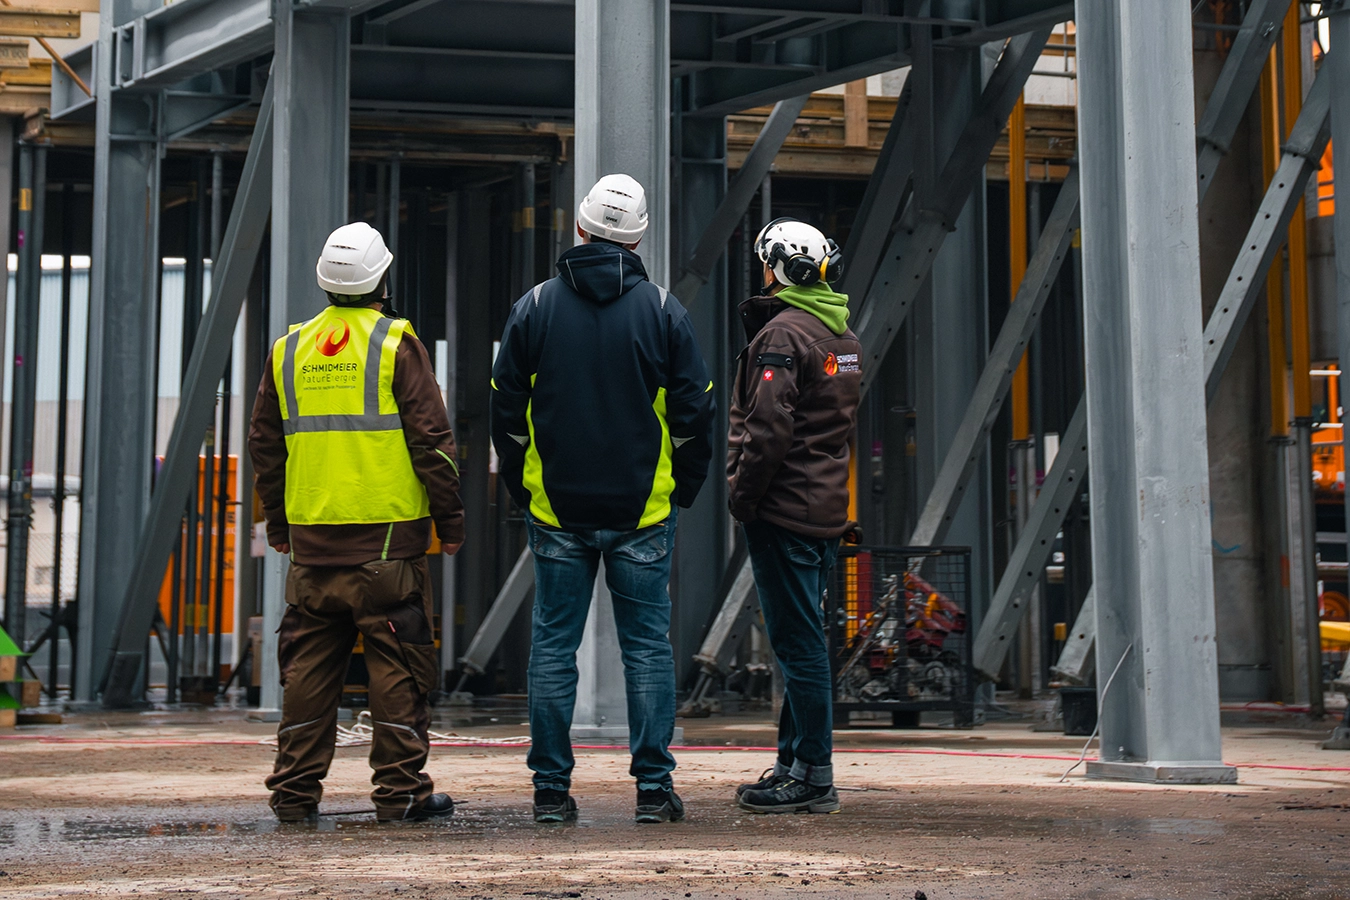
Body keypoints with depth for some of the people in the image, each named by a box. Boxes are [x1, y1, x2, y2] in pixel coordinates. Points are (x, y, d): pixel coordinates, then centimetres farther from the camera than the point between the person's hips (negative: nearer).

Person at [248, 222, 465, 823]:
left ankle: (295, 790, 12)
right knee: (397, 664, 1)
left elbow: (265, 445, 14)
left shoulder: (288, 349, 10)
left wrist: (277, 524, 23)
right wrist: (450, 519, 0)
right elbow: (431, 438, -7)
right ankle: (400, 790, 2)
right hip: (387, 533, -4)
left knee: (308, 664, 9)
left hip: (310, 534, 4)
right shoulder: (396, 343, -4)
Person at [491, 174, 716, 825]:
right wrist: (683, 490, 13)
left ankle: (552, 789, 7)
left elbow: (506, 410, 5)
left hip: (556, 511, 1)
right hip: (643, 512, 0)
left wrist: (521, 490, 15)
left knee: (553, 648, 6)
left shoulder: (535, 308, 1)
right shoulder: (662, 310, -1)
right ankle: (654, 788, 3)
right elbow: (693, 410, 2)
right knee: (647, 647, 4)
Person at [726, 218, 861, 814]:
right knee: (802, 640, 14)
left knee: (798, 642, -6)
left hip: (785, 509, -9)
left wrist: (743, 496, -12)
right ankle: (795, 763, 20)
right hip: (829, 510, 9)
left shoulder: (782, 334, -13)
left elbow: (769, 428, -21)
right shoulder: (843, 336, 15)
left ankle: (811, 776, -3)